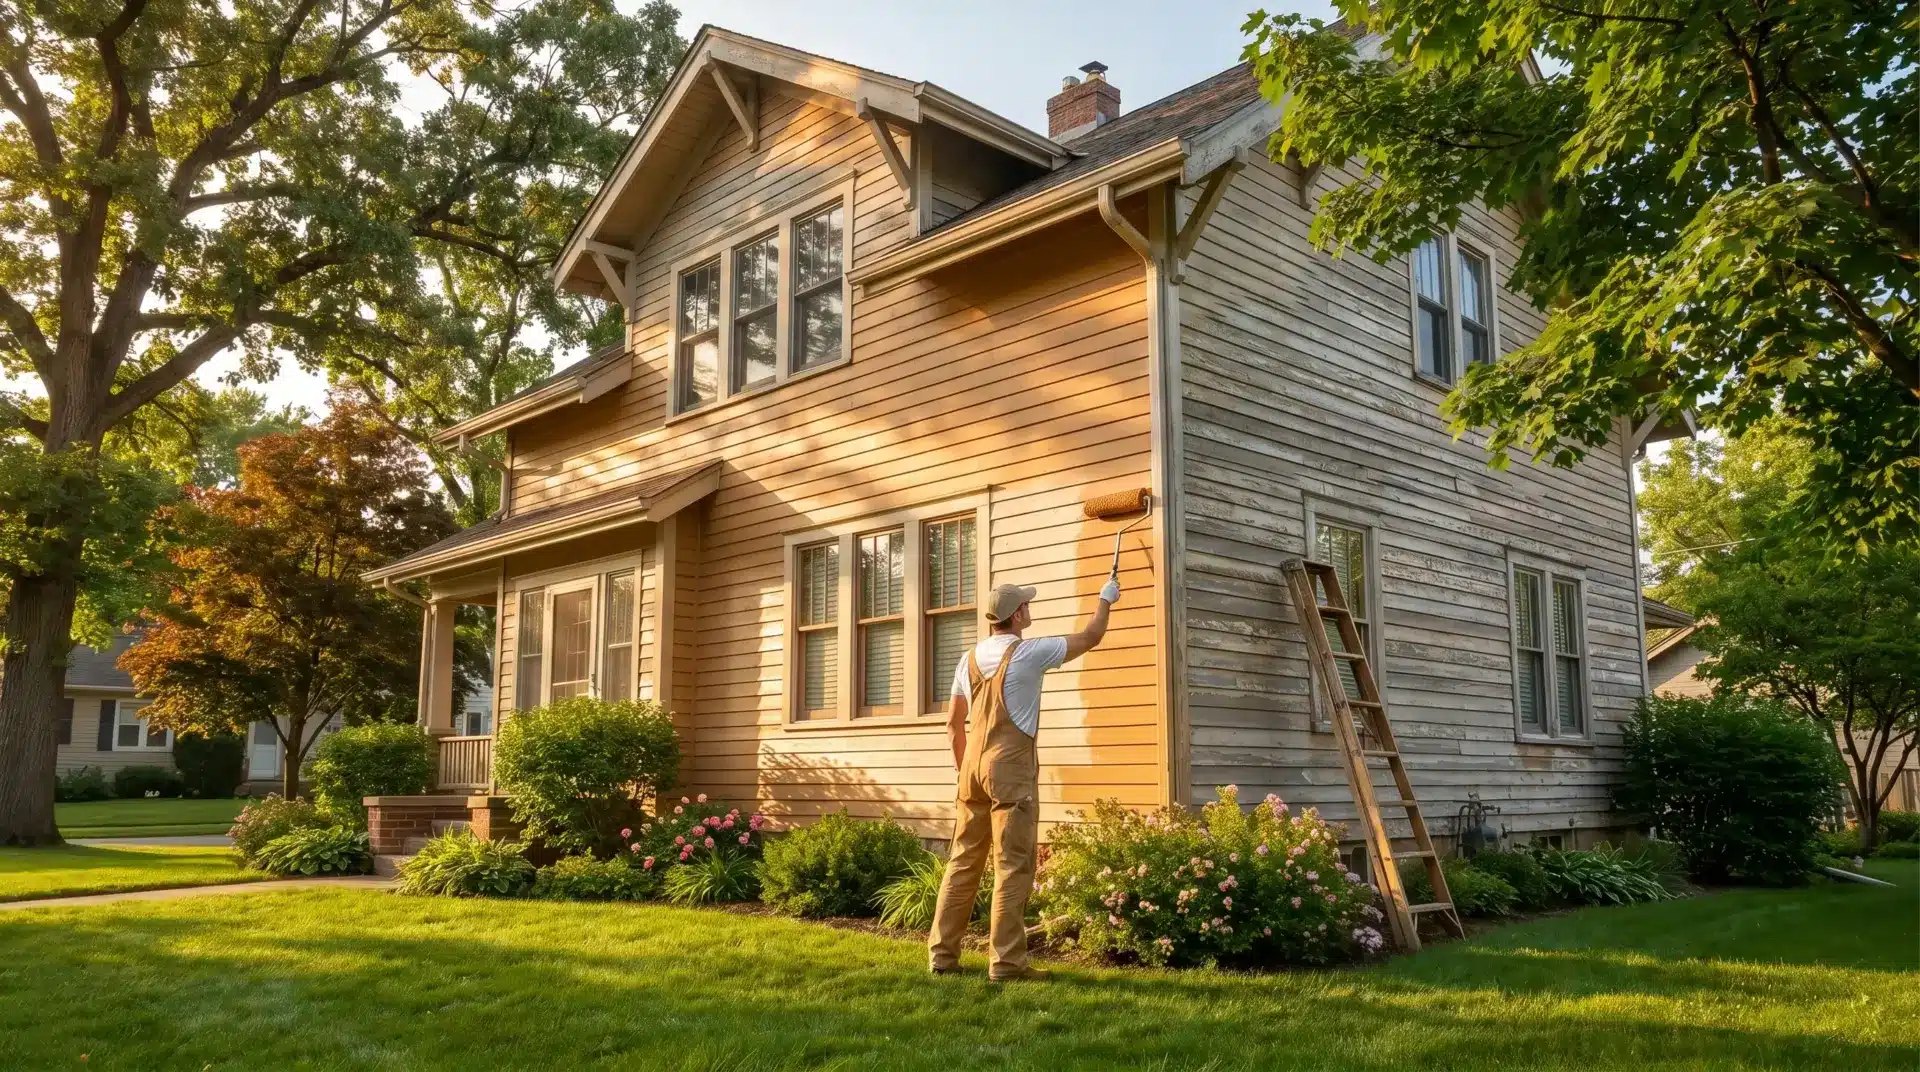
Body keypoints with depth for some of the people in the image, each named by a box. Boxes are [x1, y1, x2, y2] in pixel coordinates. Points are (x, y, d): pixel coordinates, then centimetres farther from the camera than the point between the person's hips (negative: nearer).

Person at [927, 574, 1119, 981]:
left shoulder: (970, 659, 11)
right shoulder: (1029, 652, -7)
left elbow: (954, 723, 17)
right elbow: (1090, 638, 5)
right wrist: (1106, 600, 21)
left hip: (973, 766, 7)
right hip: (1012, 767, -7)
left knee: (963, 861, 11)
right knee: (1013, 866, -3)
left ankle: (942, 953, 16)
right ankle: (1007, 961, -1)